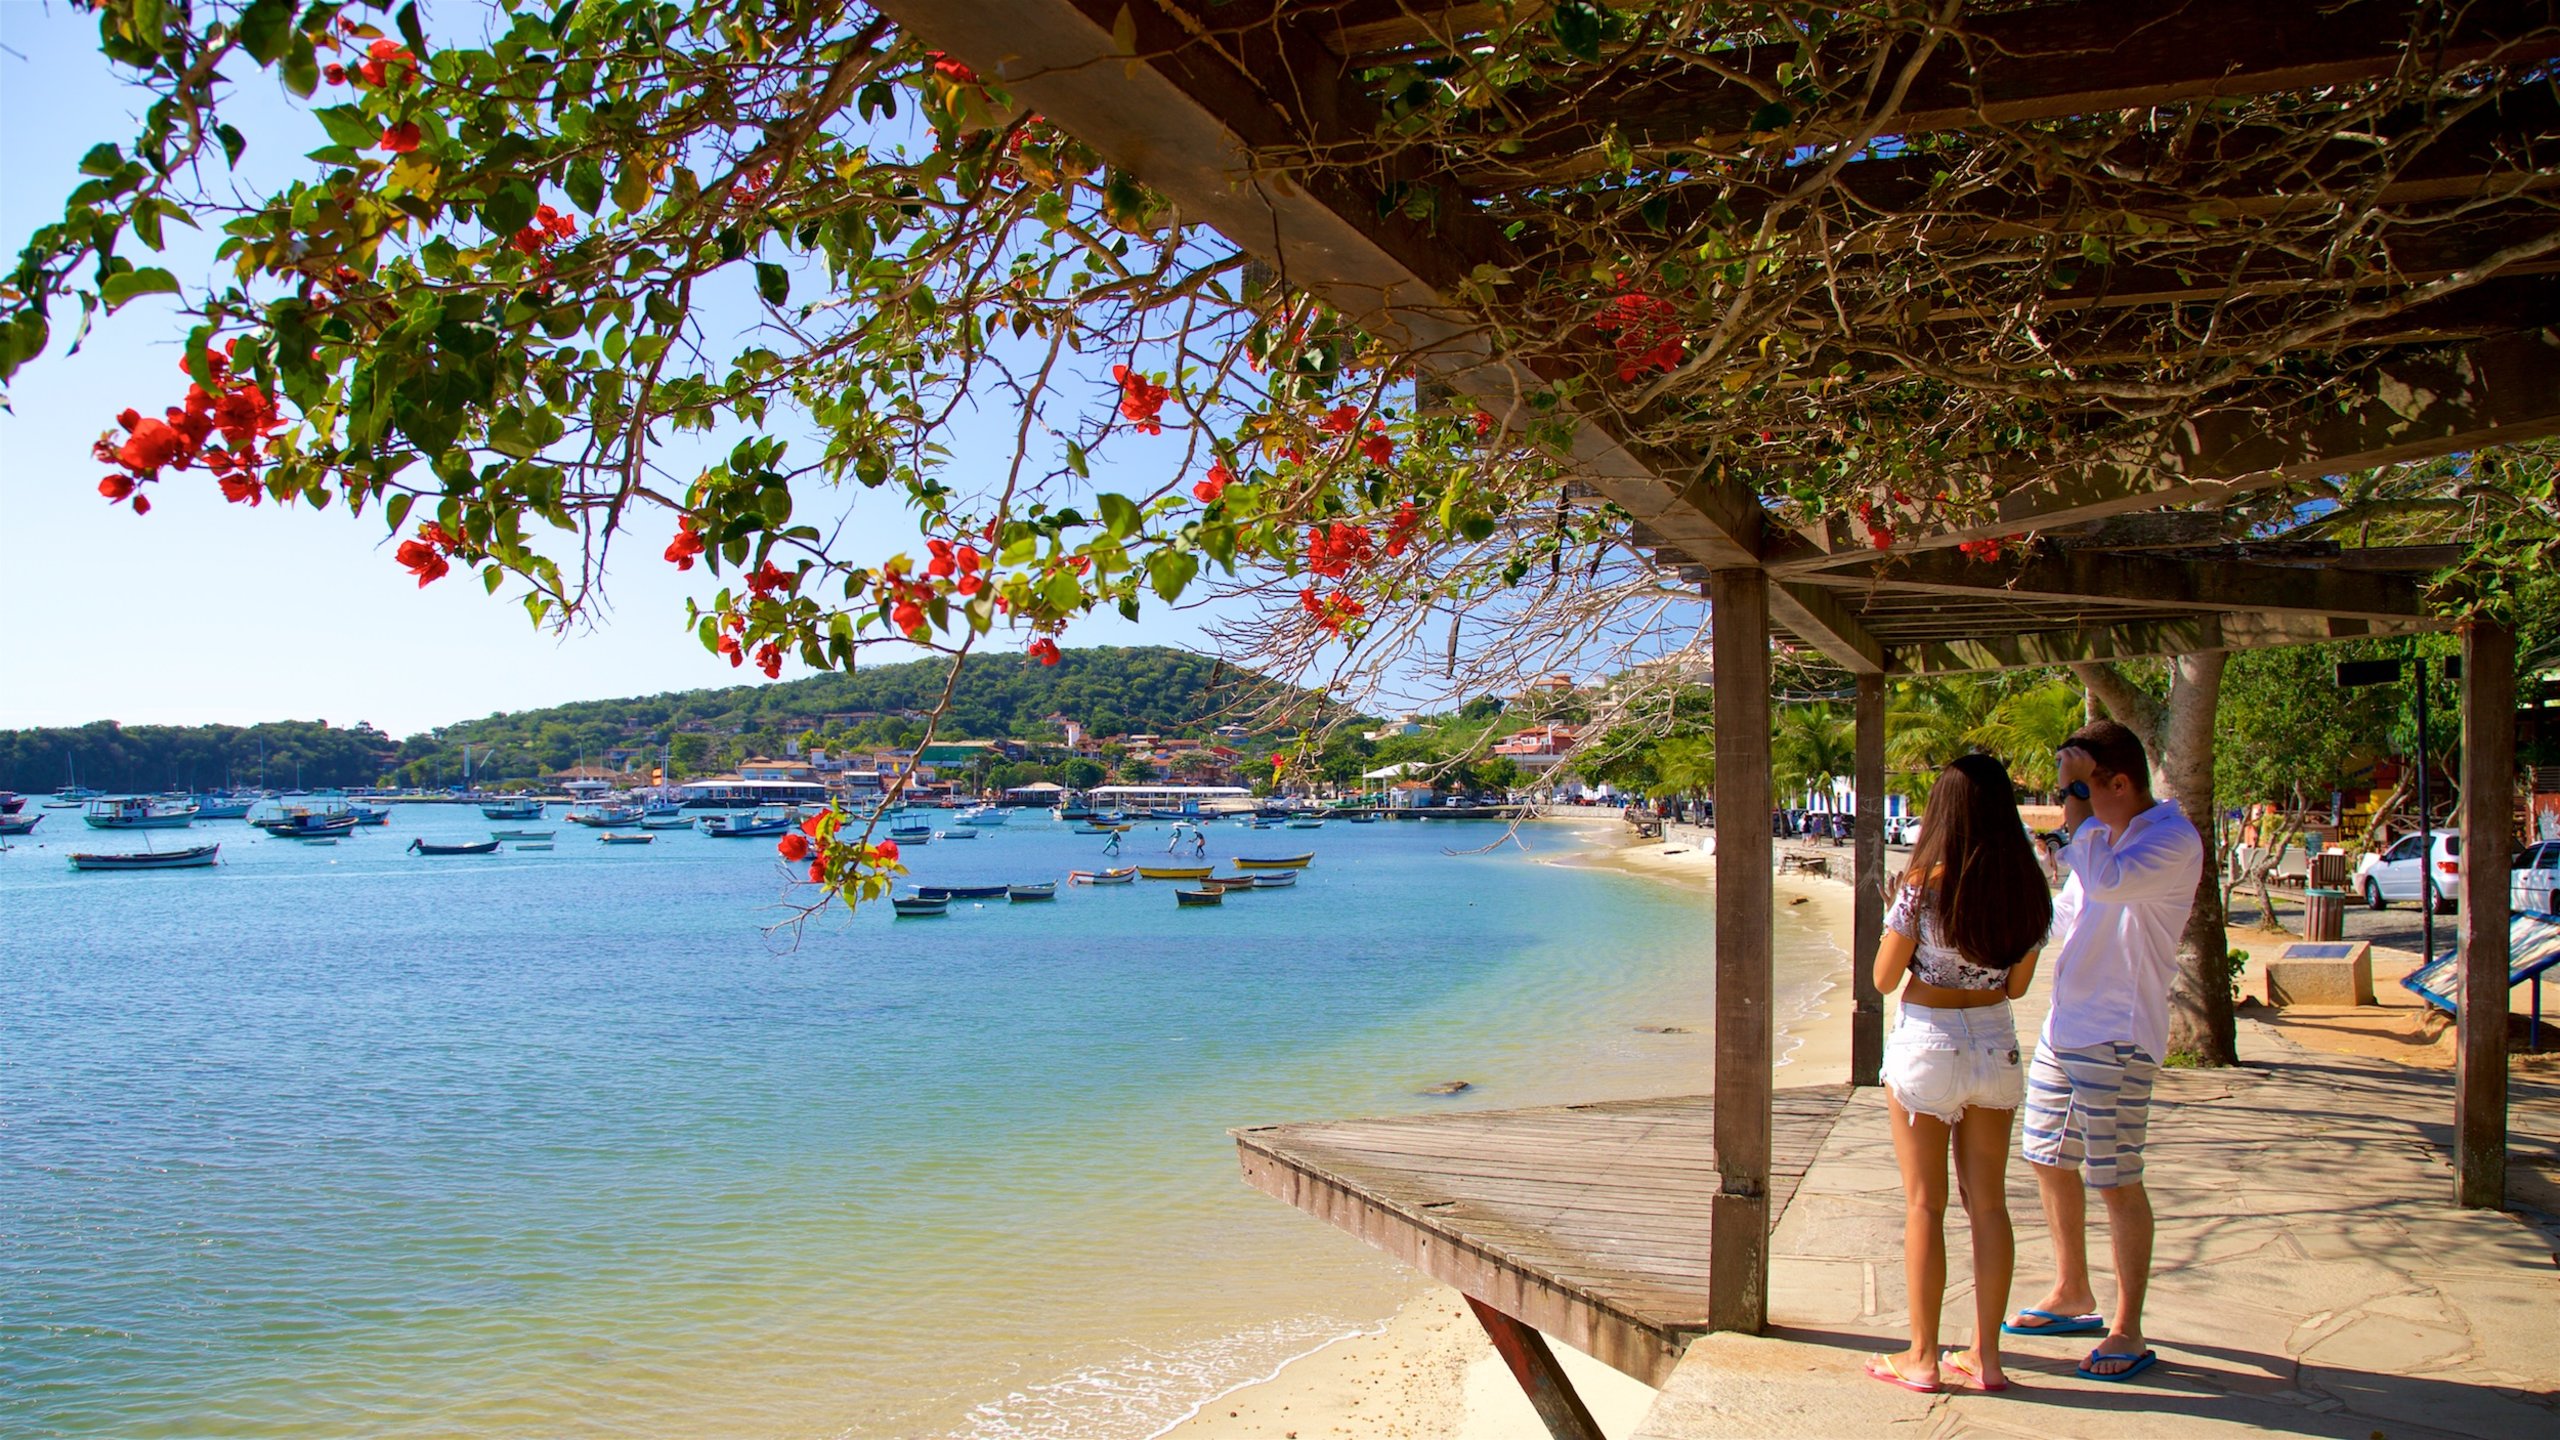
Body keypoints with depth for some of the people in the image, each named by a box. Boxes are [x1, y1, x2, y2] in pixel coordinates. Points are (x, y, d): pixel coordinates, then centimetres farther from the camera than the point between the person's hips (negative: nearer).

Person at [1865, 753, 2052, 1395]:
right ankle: (1986, 1355, 18)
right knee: (1989, 1202, 12)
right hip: (1995, 1042, 4)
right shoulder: (2028, 889, -1)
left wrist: (1898, 911, 6)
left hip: (1925, 1042, -4)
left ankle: (1922, 1358, 11)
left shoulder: (1926, 883, -15)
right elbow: (2018, 985, 9)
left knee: (1925, 1204, 4)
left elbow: (1884, 979, -7)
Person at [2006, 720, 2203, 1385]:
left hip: (2118, 1037, -9)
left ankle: (2127, 1332, 7)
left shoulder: (2173, 840, -14)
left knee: (2116, 1180, -4)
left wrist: (2078, 813, -23)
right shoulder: (2104, 833, 14)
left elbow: (2108, 883, -34)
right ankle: (2072, 1296, 33)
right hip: (2063, 1025, 9)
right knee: (2049, 1161, 17)